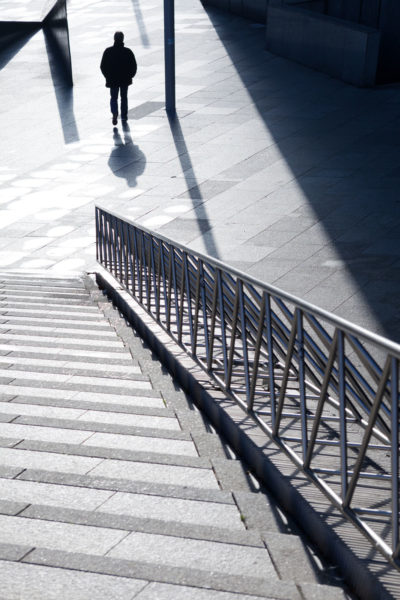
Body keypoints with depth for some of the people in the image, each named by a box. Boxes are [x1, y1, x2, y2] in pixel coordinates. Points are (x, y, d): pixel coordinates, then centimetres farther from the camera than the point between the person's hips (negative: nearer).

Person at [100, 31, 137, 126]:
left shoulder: (108, 51, -7)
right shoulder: (128, 51, -8)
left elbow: (102, 66, -3)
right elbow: (134, 66, -5)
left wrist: (108, 77, 9)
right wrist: (130, 76, 9)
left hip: (112, 80, 0)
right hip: (125, 80, 0)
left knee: (113, 98, 8)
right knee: (124, 97, 16)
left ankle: (115, 113, -16)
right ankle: (124, 116, 22)